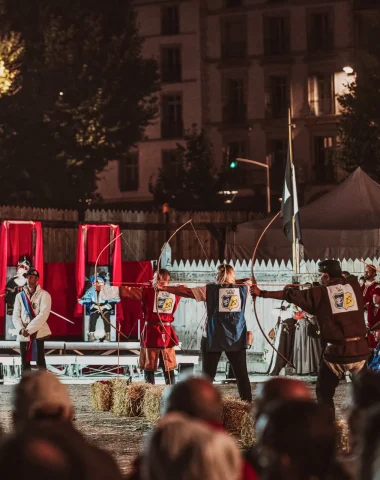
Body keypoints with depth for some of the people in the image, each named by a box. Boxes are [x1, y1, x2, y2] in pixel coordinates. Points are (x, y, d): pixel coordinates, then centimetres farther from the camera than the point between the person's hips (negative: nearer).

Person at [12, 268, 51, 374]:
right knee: (25, 362, 4)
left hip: (38, 332, -4)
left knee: (40, 361, -4)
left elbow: (43, 315, -13)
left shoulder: (43, 295, -2)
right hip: (23, 334, 4)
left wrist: (29, 329, -18)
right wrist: (21, 329, -13)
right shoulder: (20, 296, 10)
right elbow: (15, 316, 6)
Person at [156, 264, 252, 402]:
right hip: (237, 338, 2)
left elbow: (185, 291, -2)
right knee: (241, 373, 7)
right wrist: (232, 281, 31)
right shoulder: (243, 289, 2)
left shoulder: (210, 290, -4)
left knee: (208, 375, 5)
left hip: (213, 338, -2)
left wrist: (164, 288, 4)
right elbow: (247, 281, 26)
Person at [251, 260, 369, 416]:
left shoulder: (320, 293, 0)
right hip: (360, 350, 2)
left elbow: (289, 295, 5)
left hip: (336, 352, -2)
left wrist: (262, 293, 13)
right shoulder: (354, 285, 5)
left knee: (324, 392, 15)